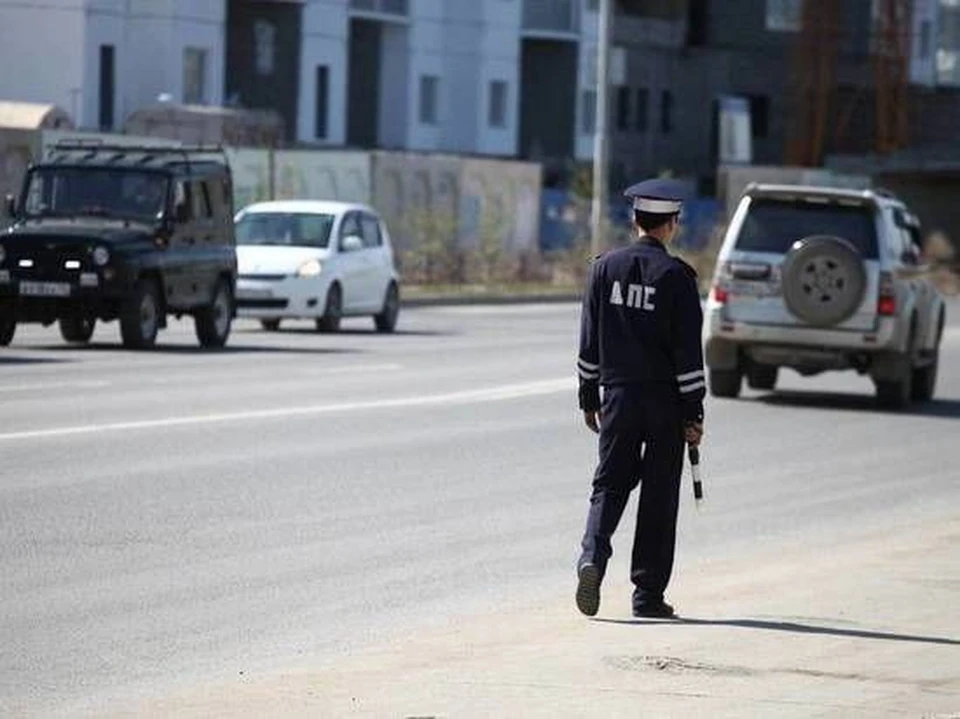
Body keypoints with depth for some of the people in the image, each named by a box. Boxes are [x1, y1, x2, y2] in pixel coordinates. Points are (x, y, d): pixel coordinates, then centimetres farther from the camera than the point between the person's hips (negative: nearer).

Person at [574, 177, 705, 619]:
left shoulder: (605, 268, 3)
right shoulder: (676, 276, -8)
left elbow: (589, 339, 7)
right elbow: (688, 350, -8)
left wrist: (589, 397, 15)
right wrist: (694, 413, -4)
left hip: (618, 396, 3)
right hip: (666, 401, -3)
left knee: (609, 485, 9)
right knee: (659, 496, 5)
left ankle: (592, 558, -17)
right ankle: (648, 594, 7)